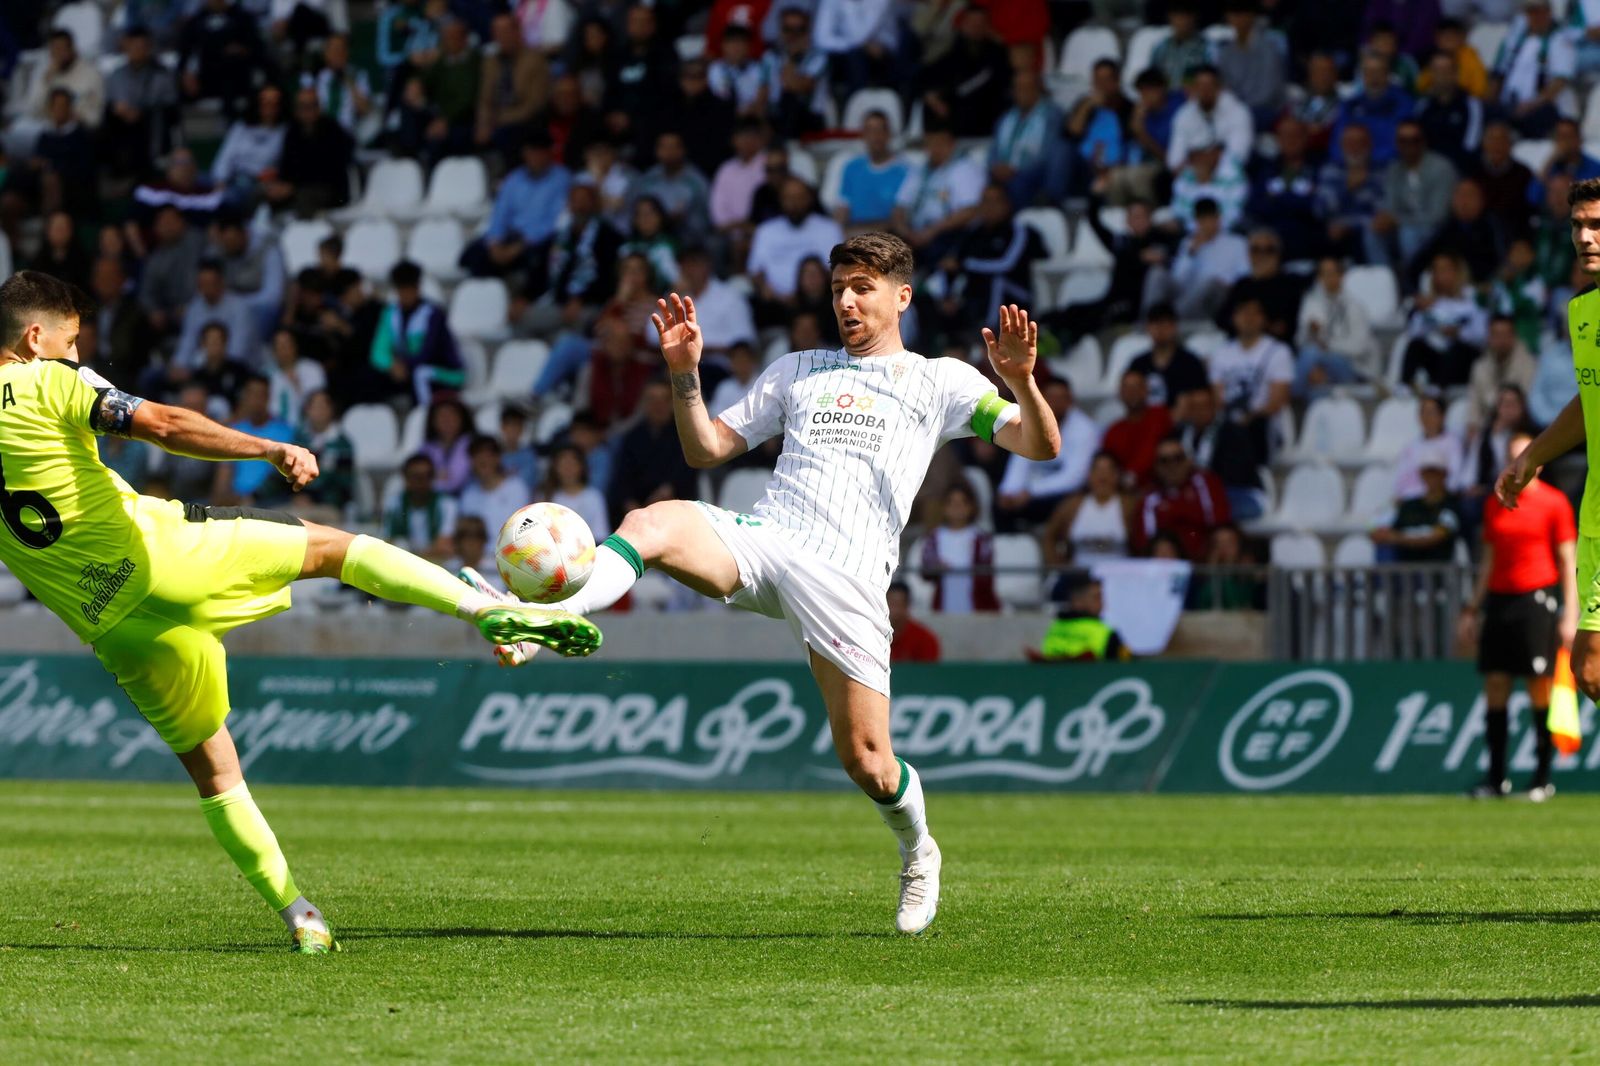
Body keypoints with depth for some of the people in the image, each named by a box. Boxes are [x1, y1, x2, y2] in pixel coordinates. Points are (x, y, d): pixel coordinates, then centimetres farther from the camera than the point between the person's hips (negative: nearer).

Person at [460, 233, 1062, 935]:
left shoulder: (940, 380, 16)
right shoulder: (797, 371, 27)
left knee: (866, 762, -8)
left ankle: (917, 852, 24)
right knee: (650, 523, -30)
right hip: (758, 536, 3)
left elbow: (1040, 446, 7)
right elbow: (706, 450, 26)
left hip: (845, 575, -3)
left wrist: (1021, 381, -13)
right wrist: (685, 374, 9)